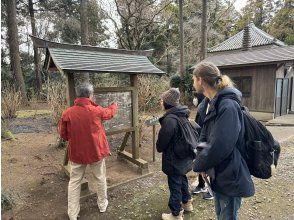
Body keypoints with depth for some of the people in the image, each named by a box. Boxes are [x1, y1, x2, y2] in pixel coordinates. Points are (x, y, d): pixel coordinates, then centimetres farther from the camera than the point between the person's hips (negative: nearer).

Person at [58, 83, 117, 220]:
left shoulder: (67, 113, -13)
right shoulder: (96, 110, -16)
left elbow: (63, 134, -1)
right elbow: (110, 112, 7)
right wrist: (114, 105, 29)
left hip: (76, 153, 1)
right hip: (96, 151, -1)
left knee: (74, 182, 15)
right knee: (100, 178, 19)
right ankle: (102, 204, 38)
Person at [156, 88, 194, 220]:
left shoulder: (169, 120, -27)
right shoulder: (182, 116, 1)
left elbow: (162, 141, -19)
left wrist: (159, 148, 4)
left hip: (174, 159, -9)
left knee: (175, 185, 8)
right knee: (182, 179, 26)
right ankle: (187, 203, 47)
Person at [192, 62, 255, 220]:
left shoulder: (228, 106, -26)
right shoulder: (210, 103, 3)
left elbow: (219, 146, -31)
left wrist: (198, 165, -16)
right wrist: (201, 153, -9)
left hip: (230, 176, -8)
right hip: (217, 173, 8)